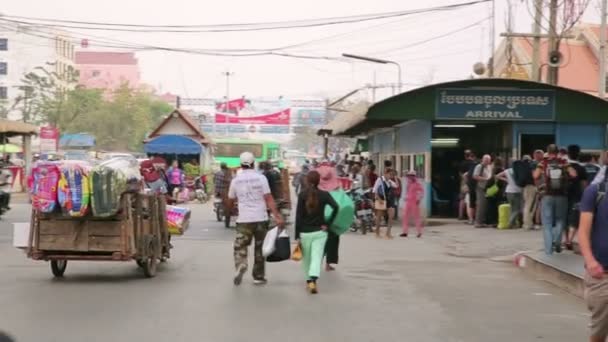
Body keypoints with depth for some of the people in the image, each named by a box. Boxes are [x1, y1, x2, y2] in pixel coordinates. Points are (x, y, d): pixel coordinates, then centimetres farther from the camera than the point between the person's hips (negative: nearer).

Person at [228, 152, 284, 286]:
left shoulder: (236, 180, 4)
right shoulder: (261, 178, -2)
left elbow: (230, 202, 13)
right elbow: (269, 199, -10)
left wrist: (230, 210, 36)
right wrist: (277, 216, -12)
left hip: (244, 220, 0)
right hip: (261, 219, 0)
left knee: (240, 246, 5)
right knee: (260, 248, 12)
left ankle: (240, 266, -23)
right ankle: (259, 277, 18)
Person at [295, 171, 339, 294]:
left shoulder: (302, 195, -3)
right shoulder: (324, 194, -2)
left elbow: (298, 216, -5)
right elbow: (335, 207, -17)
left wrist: (297, 236, -4)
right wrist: (328, 224, -8)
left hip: (304, 232, 1)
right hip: (319, 232, -1)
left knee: (306, 258, 18)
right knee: (317, 257, -5)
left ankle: (308, 280, 30)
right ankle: (313, 280, -25)